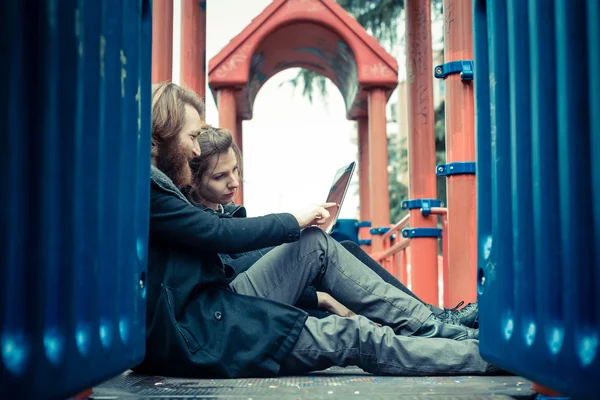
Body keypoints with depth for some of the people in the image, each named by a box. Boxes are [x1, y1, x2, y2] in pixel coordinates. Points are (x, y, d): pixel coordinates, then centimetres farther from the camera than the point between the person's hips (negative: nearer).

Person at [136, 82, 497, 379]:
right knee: (357, 336, -11)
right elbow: (220, 233, -17)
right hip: (193, 334, -10)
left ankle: (437, 328, 4)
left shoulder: (155, 182, 16)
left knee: (317, 245, 5)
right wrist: (296, 220, -3)